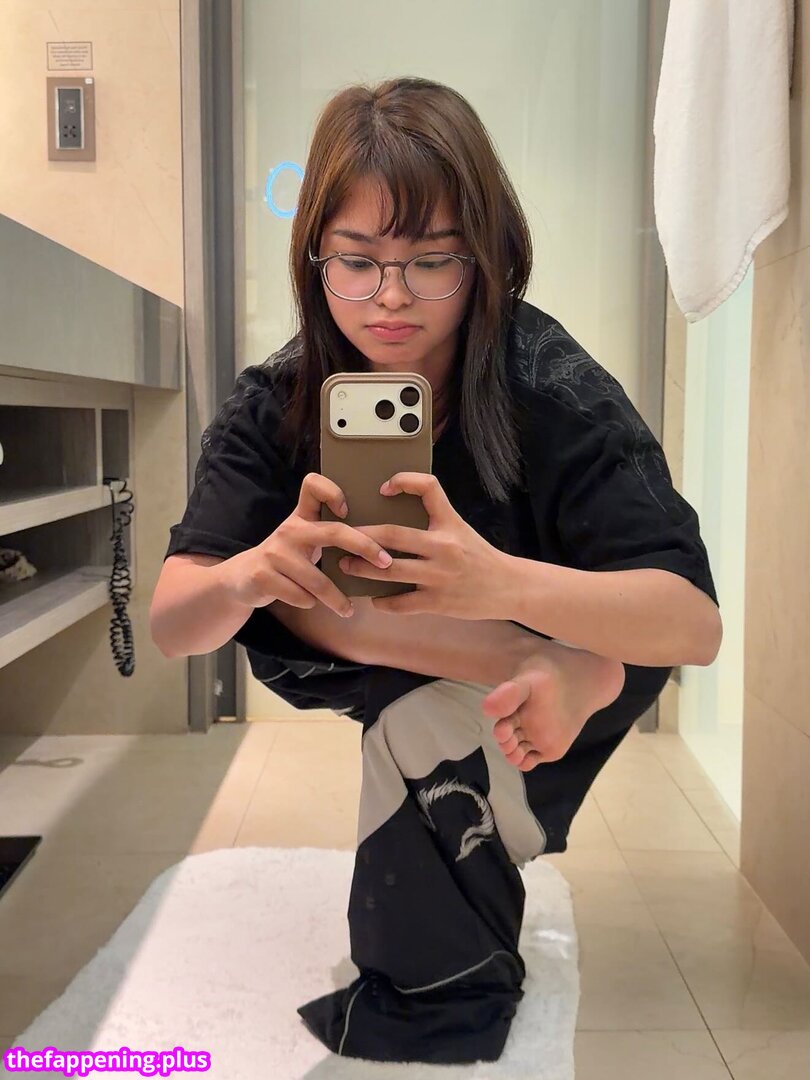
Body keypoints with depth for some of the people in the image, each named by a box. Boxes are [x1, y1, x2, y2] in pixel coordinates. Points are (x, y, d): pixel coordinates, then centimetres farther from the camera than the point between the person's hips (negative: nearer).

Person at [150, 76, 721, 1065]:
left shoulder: (554, 388, -27)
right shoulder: (276, 404, -18)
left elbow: (696, 626, -35)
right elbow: (170, 628, -23)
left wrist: (502, 583, -53)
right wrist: (250, 575, -47)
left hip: (578, 645, -3)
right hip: (398, 690, 3)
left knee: (423, 720, -32)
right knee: (284, 584, -23)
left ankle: (440, 999, -6)